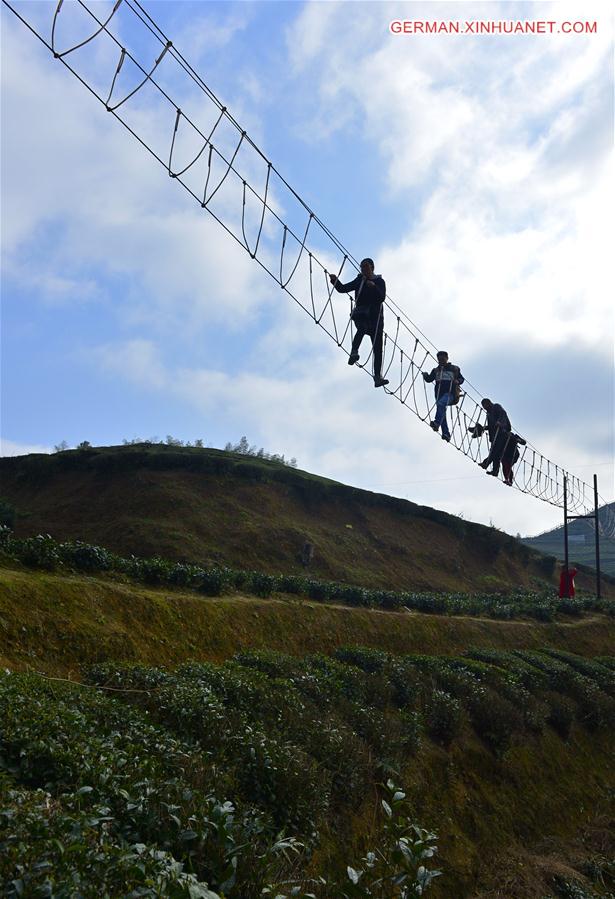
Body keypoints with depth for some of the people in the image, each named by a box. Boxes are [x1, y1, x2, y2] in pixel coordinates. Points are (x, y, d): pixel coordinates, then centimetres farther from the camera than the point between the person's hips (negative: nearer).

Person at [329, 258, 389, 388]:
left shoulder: (379, 281, 8)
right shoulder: (359, 281, 14)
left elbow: (382, 298, -9)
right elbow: (343, 289, 8)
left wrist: (374, 287, -25)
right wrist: (335, 280, -10)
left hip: (376, 317, 0)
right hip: (361, 315, 0)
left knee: (378, 348, -6)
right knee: (362, 327, -38)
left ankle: (377, 377, -7)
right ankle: (354, 352, -48)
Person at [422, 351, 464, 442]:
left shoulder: (454, 369, 12)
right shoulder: (436, 370, 20)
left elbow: (461, 379, 14)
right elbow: (429, 379, 10)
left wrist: (457, 381, -9)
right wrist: (425, 375, -11)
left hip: (450, 393, -4)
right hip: (440, 394, 5)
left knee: (441, 403, -34)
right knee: (442, 414, -4)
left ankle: (437, 423, -46)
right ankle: (446, 434, -3)